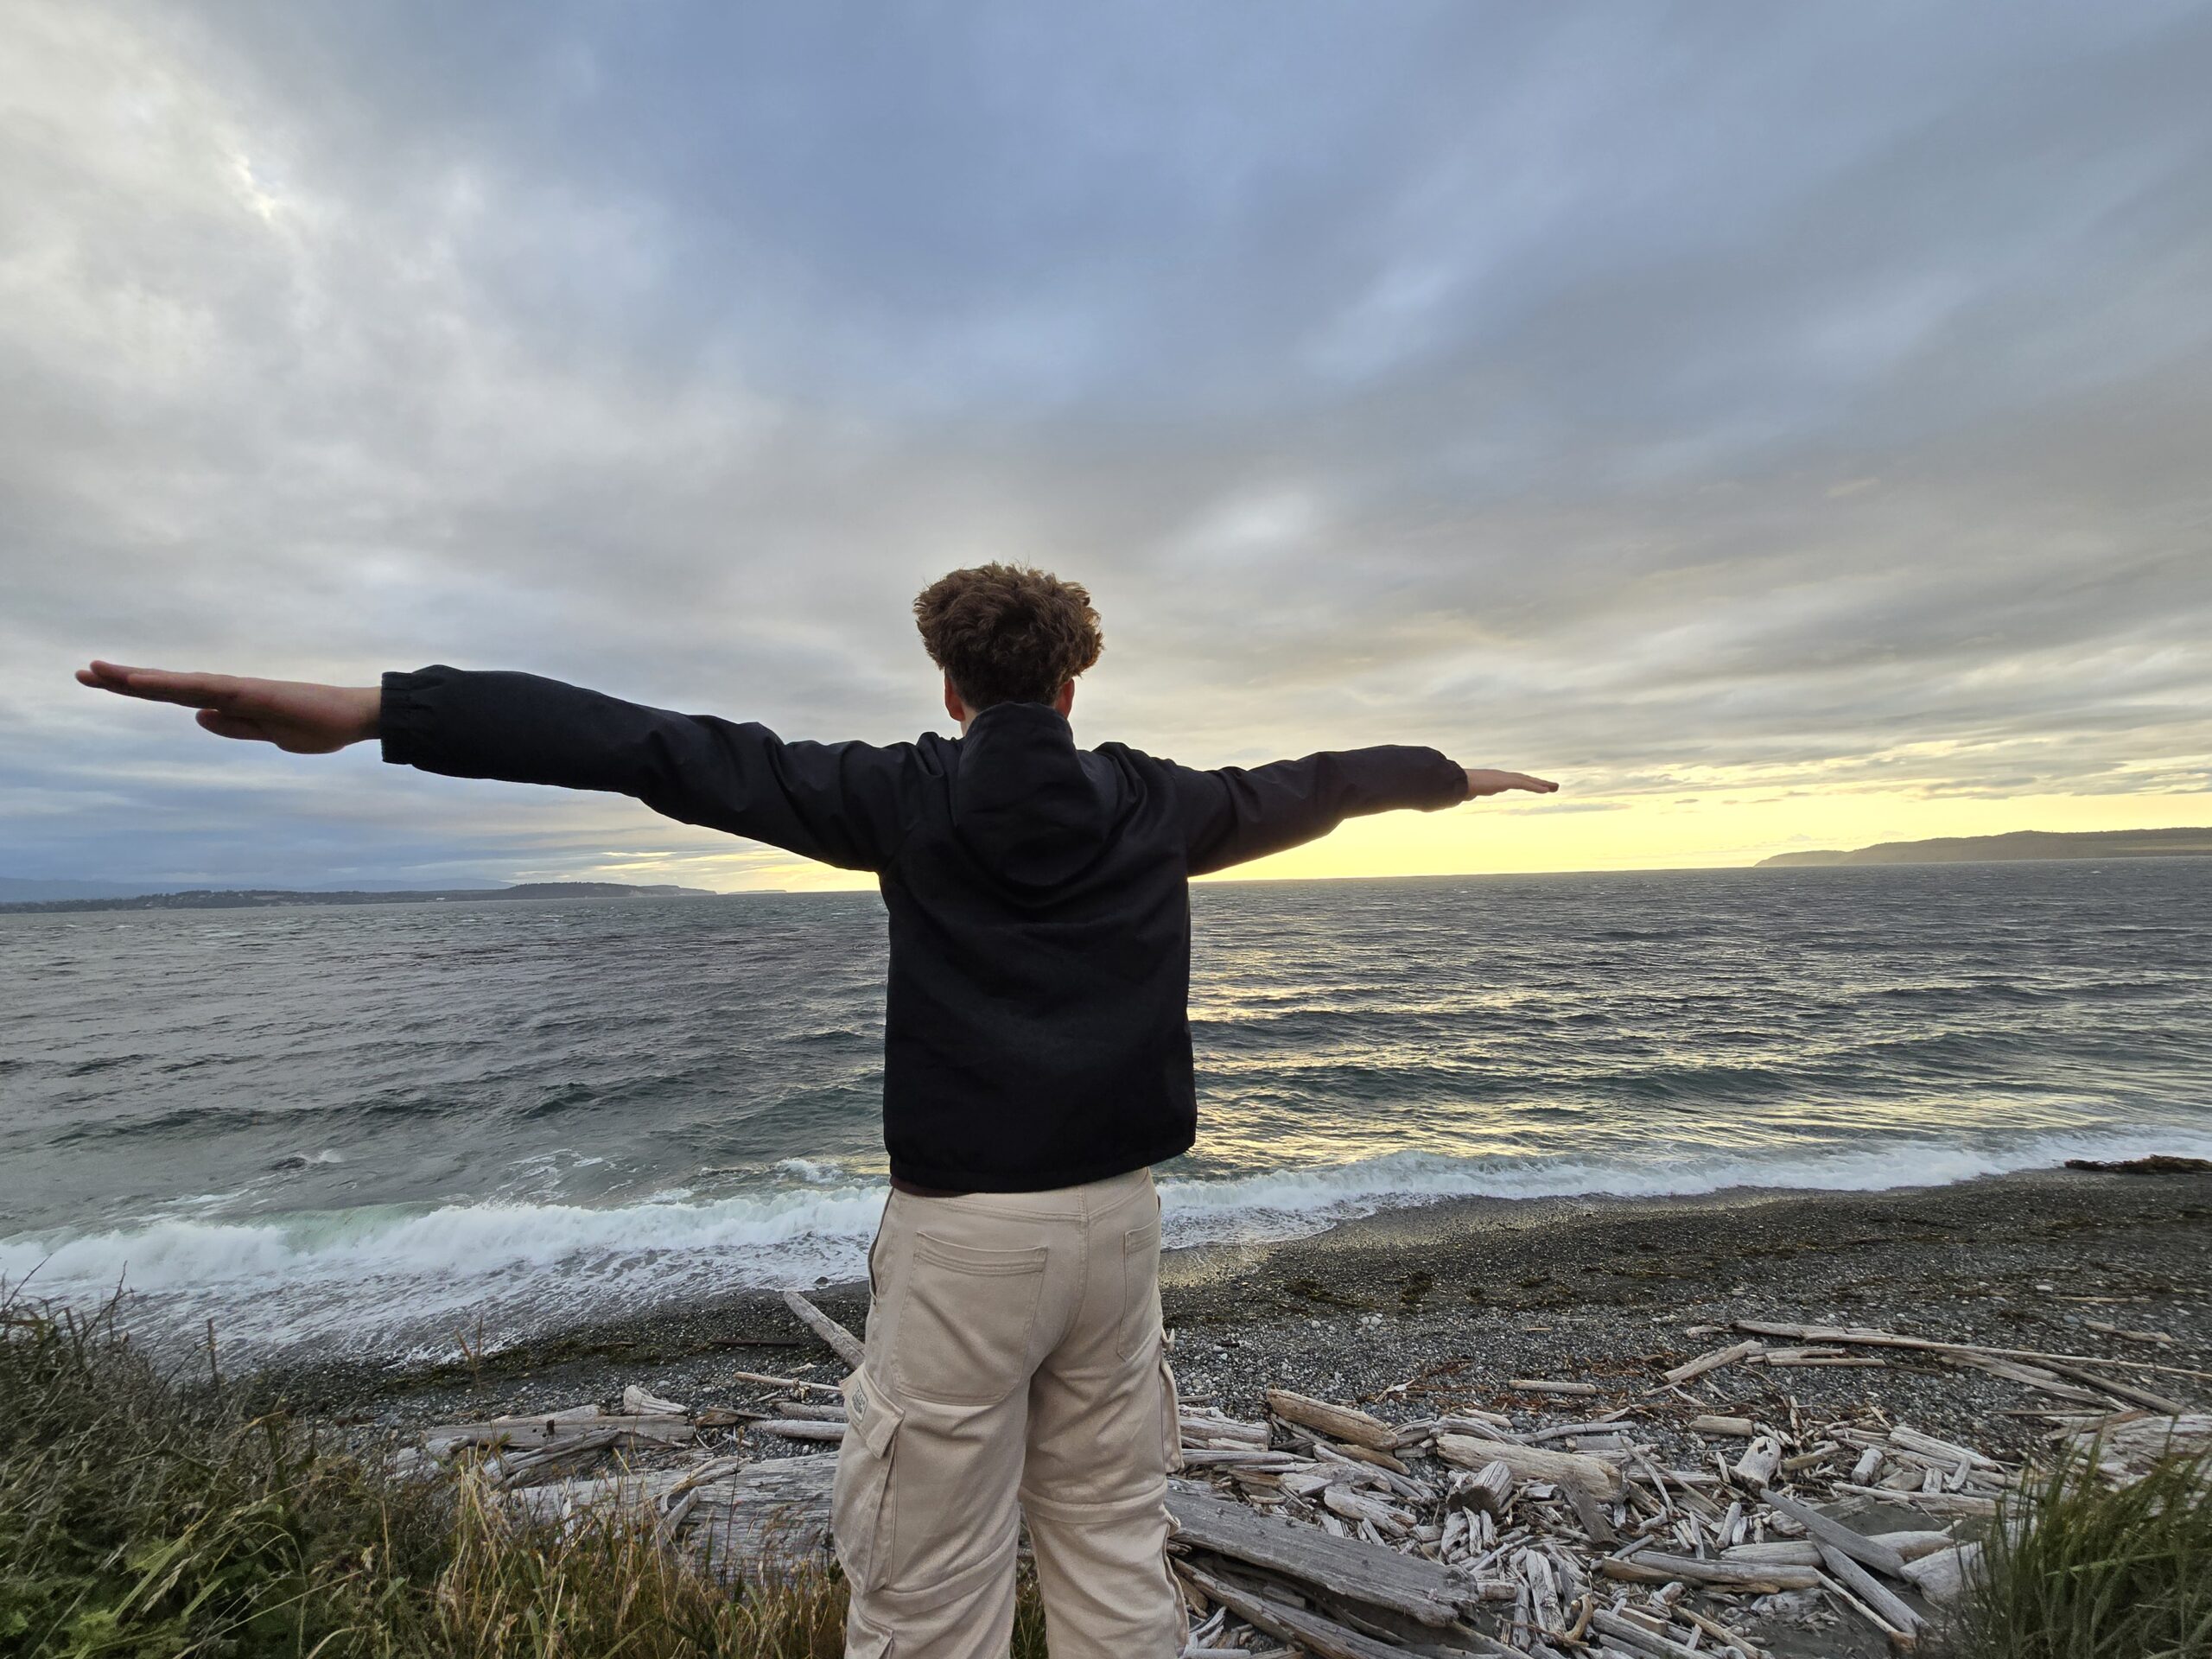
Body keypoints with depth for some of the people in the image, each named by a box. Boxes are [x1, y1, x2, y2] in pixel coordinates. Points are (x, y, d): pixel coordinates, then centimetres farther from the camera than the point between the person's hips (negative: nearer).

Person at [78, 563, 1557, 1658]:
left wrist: (373, 709, -10)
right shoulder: (1154, 806, 4)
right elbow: (1308, 785, 19)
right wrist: (1452, 774, 37)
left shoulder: (909, 795, -7)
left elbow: (671, 752, -11)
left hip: (965, 1230, -4)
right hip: (1115, 1215, 5)